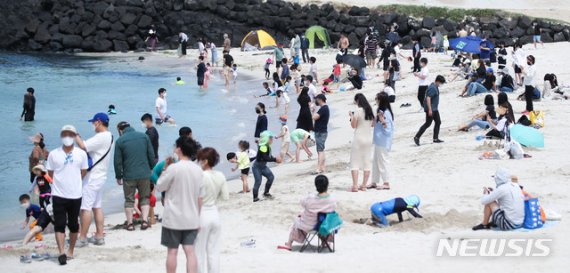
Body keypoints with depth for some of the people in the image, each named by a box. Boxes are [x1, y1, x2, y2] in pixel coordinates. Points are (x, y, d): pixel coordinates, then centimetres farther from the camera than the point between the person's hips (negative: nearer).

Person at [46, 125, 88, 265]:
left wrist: (74, 181, 8)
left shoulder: (81, 154, 0)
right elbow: (50, 173, 7)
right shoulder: (53, 154, -2)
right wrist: (61, 181, 9)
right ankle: (62, 252, -10)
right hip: (58, 195, -1)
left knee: (73, 224, 10)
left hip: (75, 195, 1)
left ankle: (71, 251, 24)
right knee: (59, 225, -7)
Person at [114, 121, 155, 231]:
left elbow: (117, 161, -2)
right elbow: (151, 155, 6)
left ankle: (130, 223, 12)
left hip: (129, 176, -2)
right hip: (144, 174, 2)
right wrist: (150, 168, 20)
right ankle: (145, 220, 6)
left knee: (129, 200, 10)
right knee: (145, 198, 15)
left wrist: (118, 176, 9)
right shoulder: (144, 136, 3)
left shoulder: (120, 141, -5)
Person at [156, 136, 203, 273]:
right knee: (190, 251, 3)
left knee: (172, 251, 6)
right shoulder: (198, 170, 2)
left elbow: (159, 187, -3)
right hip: (192, 219, 4)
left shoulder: (173, 168, -14)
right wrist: (198, 218, 14)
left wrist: (165, 168, 5)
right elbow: (200, 197, 6)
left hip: (174, 218, -4)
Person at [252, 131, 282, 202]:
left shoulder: (268, 147, 2)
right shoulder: (263, 147, -28)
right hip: (257, 167, -9)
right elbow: (265, 158, -35)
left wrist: (276, 159, -4)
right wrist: (275, 159, -33)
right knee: (258, 181, -9)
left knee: (271, 177, 0)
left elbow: (269, 156, 12)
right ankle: (255, 198, 2)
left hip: (263, 166, 9)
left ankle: (266, 193, 13)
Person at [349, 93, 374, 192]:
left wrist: (351, 116, 4)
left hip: (358, 139, -6)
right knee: (367, 162, 10)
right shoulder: (370, 111, 6)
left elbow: (353, 125, -10)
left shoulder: (358, 111, -14)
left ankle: (355, 186, -9)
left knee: (355, 162, -1)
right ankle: (364, 185, 11)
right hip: (369, 138, 6)